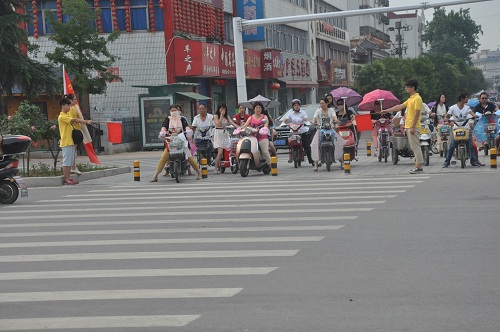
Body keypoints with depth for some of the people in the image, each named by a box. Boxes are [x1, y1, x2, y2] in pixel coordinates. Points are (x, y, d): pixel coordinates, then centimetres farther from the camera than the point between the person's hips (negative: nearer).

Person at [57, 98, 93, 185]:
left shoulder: (67, 115, 19)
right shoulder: (62, 117, -12)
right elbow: (74, 120, -22)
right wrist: (86, 121, -25)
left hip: (70, 141, 9)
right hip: (66, 142, -9)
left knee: (70, 161, 10)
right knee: (66, 161, -7)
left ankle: (69, 178, 13)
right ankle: (66, 179, -5)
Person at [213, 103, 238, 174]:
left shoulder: (227, 116, 16)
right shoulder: (216, 116, 2)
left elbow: (232, 122, 5)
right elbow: (218, 124, -12)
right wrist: (221, 116, -11)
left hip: (225, 134, 5)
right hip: (218, 134, -5)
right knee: (220, 152, -16)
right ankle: (216, 169, -11)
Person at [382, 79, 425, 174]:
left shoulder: (417, 99, -12)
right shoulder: (410, 99, 17)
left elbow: (417, 113, -17)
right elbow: (400, 106, 23)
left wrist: (413, 127, -20)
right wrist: (386, 111, 24)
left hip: (413, 127, -10)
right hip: (408, 127, 10)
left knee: (415, 147, -9)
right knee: (414, 147, 10)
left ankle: (419, 166, -8)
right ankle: (419, 165, 12)